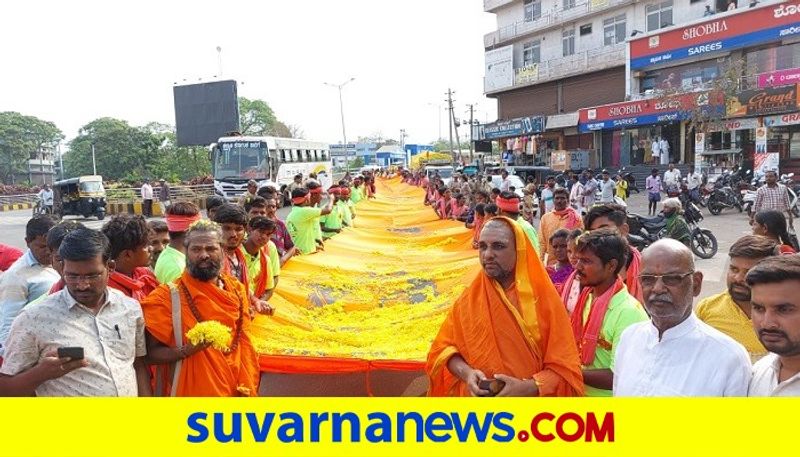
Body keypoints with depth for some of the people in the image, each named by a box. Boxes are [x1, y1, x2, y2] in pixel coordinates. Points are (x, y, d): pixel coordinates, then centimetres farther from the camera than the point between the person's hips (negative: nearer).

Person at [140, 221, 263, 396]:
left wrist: (248, 388, 4)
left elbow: (244, 344, 7)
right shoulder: (167, 296, -13)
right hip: (191, 392, -4)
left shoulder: (236, 289, 1)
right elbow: (151, 354, -11)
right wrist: (187, 350, -26)